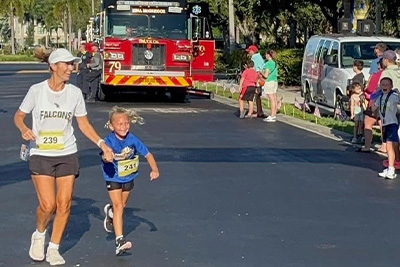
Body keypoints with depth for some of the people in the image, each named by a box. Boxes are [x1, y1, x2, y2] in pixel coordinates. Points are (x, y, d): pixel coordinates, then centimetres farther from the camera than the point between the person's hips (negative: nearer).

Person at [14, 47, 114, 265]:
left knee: (64, 204, 0)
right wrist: (24, 129, -18)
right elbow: (18, 116, 4)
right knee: (47, 205, -11)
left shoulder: (75, 92, 0)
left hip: (67, 154, 3)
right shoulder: (37, 90, -8)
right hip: (41, 155, -3)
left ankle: (53, 248, 16)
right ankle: (39, 235, 21)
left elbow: (84, 124, 9)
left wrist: (102, 144, -2)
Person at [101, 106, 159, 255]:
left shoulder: (132, 139, -15)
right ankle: (119, 241, -16)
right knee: (118, 206, -13)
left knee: (121, 205, 19)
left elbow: (147, 154, -7)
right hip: (113, 178, -4)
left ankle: (109, 211, 56)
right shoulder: (109, 141, -23)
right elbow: (105, 158, -38)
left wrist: (154, 170, -19)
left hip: (128, 177, 4)